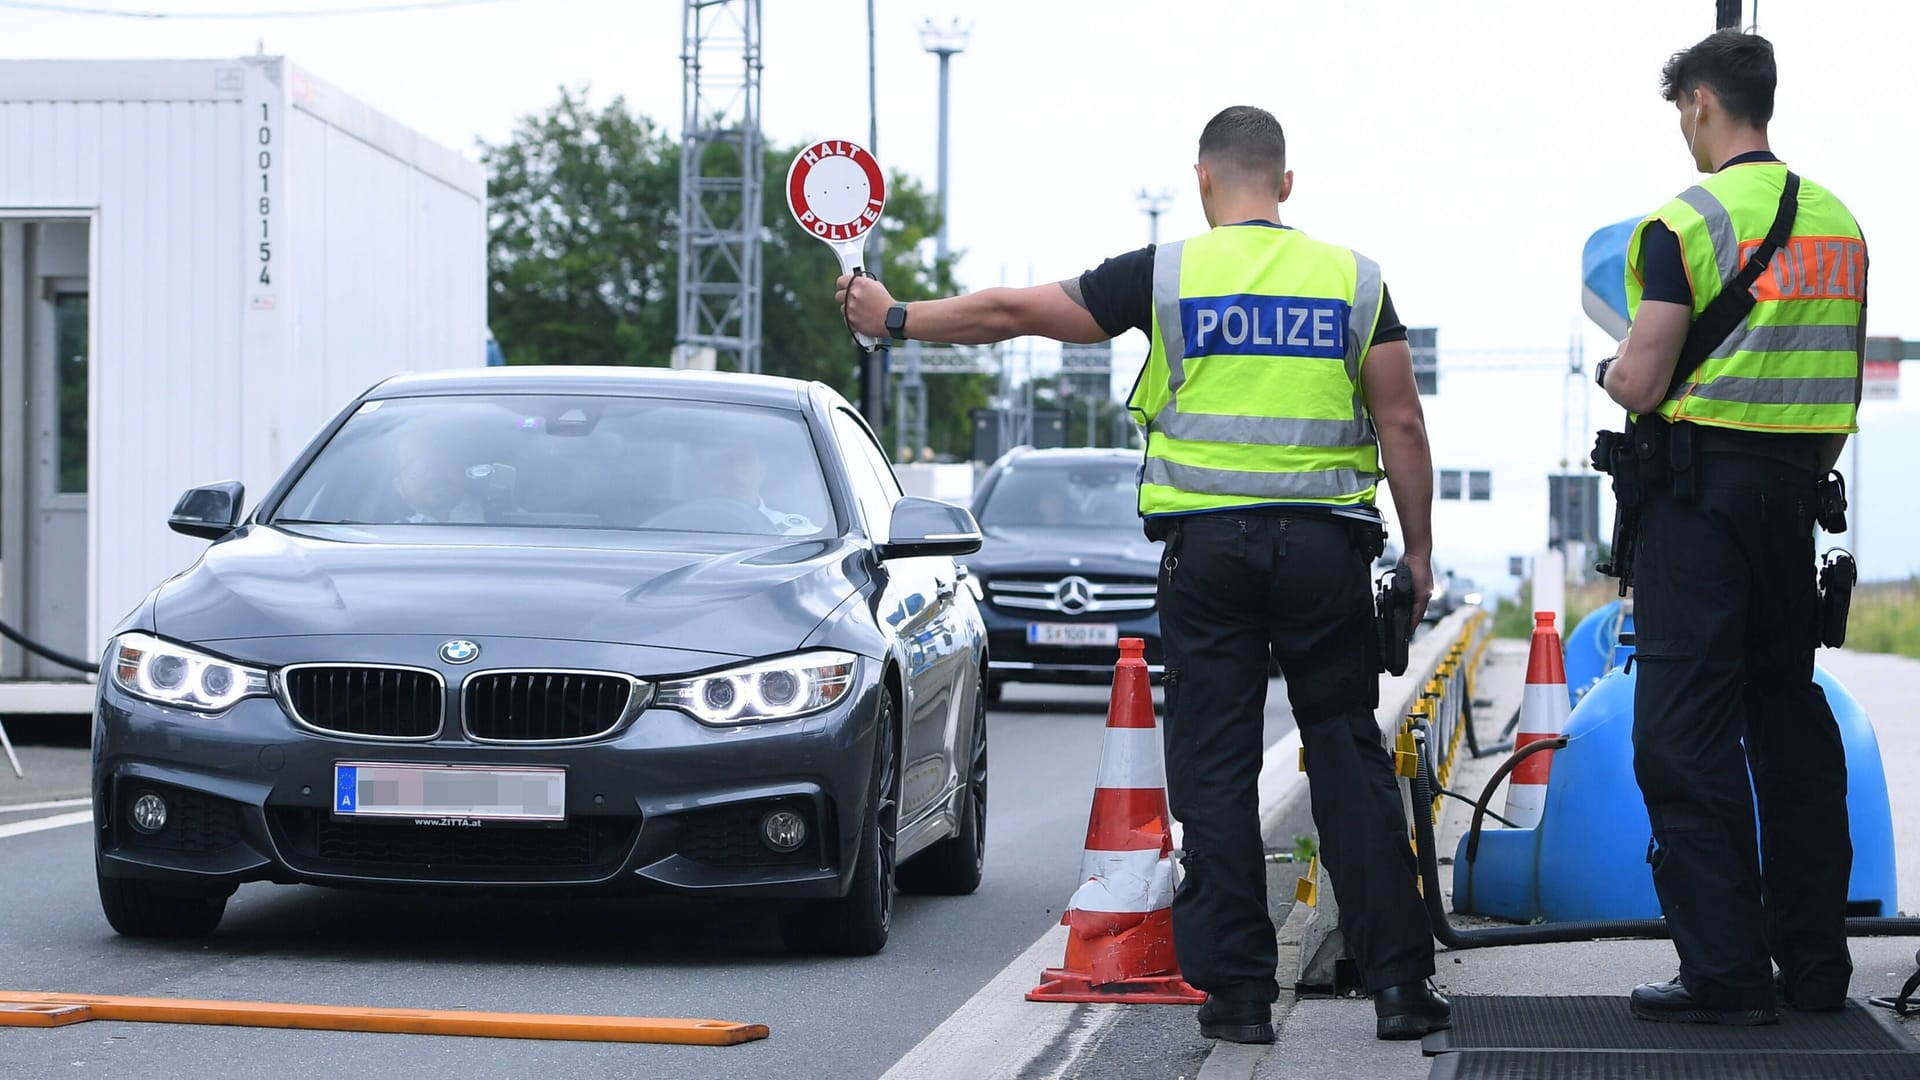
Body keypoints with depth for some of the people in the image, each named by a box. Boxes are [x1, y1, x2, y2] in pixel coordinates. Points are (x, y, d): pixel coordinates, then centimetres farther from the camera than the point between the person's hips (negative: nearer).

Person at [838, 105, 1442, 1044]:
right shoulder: (1353, 278, 4)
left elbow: (1012, 312, 6)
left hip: (1207, 544, -1)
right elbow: (1401, 423, 2)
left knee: (1215, 771, 4)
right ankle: (1399, 980, 1)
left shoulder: (1168, 274, 0)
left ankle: (1238, 990, 4)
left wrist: (896, 318, 20)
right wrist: (1418, 553, 10)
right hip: (1326, 543, 1)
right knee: (1349, 759, 4)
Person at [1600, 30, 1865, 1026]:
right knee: (1789, 717, 14)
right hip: (1793, 492, 7)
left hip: (1701, 492, -7)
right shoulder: (1837, 222, 10)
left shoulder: (1684, 224, -12)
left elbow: (1640, 386, -15)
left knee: (1688, 731, -4)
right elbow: (1842, 390, 14)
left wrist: (1613, 368, 7)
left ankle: (1725, 971, -6)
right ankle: (1814, 961, 17)